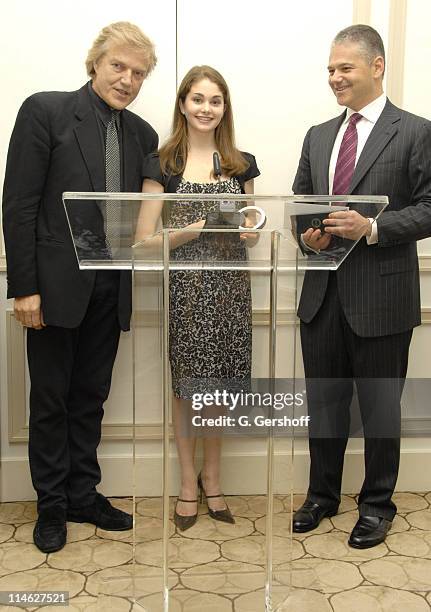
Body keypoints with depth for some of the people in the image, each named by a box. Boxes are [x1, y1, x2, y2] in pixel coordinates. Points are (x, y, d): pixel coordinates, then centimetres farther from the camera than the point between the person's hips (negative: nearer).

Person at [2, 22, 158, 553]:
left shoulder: (142, 135, 10)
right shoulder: (45, 111, -5)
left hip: (110, 290, 5)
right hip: (56, 284, -4)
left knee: (91, 396, 14)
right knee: (51, 399, 8)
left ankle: (83, 495, 29)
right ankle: (52, 505, 23)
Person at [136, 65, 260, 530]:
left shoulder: (241, 164, 10)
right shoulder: (162, 165, 0)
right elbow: (145, 240, -4)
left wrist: (247, 231, -7)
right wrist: (195, 229, -17)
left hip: (229, 287, 3)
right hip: (183, 288, -2)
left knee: (219, 383, 9)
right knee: (185, 384, 6)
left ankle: (211, 477, 28)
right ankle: (188, 481, 23)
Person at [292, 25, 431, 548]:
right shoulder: (318, 136, 13)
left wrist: (372, 228, -22)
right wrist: (307, 233, -6)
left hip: (381, 297, -5)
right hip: (323, 293, 5)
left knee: (380, 407, 8)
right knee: (324, 402, 15)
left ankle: (377, 504, 26)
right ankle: (322, 494, 33)